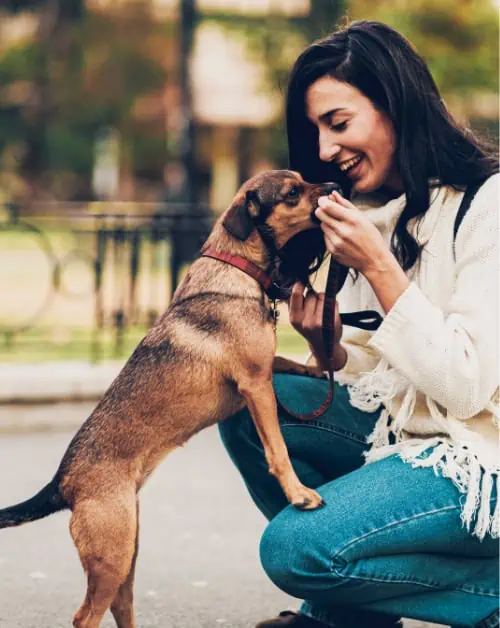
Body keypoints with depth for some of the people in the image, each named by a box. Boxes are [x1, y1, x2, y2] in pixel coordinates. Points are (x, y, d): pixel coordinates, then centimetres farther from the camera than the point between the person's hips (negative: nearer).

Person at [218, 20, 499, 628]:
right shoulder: (378, 211, 8)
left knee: (294, 547, -22)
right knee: (250, 403, -4)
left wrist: (377, 267, -23)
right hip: (405, 429, 9)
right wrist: (330, 348, -10)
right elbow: (381, 378, 11)